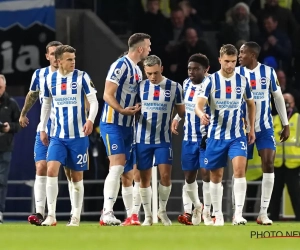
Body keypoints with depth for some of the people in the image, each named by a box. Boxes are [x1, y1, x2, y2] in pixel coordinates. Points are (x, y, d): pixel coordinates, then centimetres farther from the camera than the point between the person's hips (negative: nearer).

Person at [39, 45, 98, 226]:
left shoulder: (82, 77, -4)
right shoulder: (50, 79, 5)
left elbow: (93, 100, -7)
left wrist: (90, 119, -24)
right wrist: (42, 128, 14)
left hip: (78, 136, -2)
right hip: (58, 136, 2)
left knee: (77, 177, 4)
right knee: (51, 170, -15)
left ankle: (76, 217, 14)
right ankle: (51, 216, -13)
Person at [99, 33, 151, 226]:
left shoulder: (137, 70, 16)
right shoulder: (121, 65, -12)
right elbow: (108, 95, -17)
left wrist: (137, 109, 6)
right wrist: (122, 110, -30)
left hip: (127, 126, 9)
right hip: (112, 123, -9)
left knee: (121, 170, 6)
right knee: (117, 166, -17)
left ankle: (107, 213, 8)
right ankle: (107, 213, -19)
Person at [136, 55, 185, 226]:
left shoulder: (174, 87, 0)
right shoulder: (140, 87, 3)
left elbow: (182, 112, 6)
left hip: (163, 140, -1)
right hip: (143, 139, 1)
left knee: (165, 175, -9)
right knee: (145, 178, 3)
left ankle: (163, 210, 11)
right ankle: (148, 215, 14)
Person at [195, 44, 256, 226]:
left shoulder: (243, 81, 1)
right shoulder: (210, 81, -6)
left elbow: (251, 104, 16)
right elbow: (199, 104, -17)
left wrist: (252, 129, 11)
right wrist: (201, 114, -40)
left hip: (237, 135, 0)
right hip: (216, 135, 0)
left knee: (240, 169, -19)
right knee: (216, 176, 7)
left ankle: (239, 214, -21)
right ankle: (218, 215, 20)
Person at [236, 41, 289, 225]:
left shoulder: (268, 72, -2)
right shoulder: (236, 73, -2)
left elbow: (278, 97, 6)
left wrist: (286, 124, 6)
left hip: (265, 127, 0)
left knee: (269, 164, -9)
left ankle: (263, 213, -6)